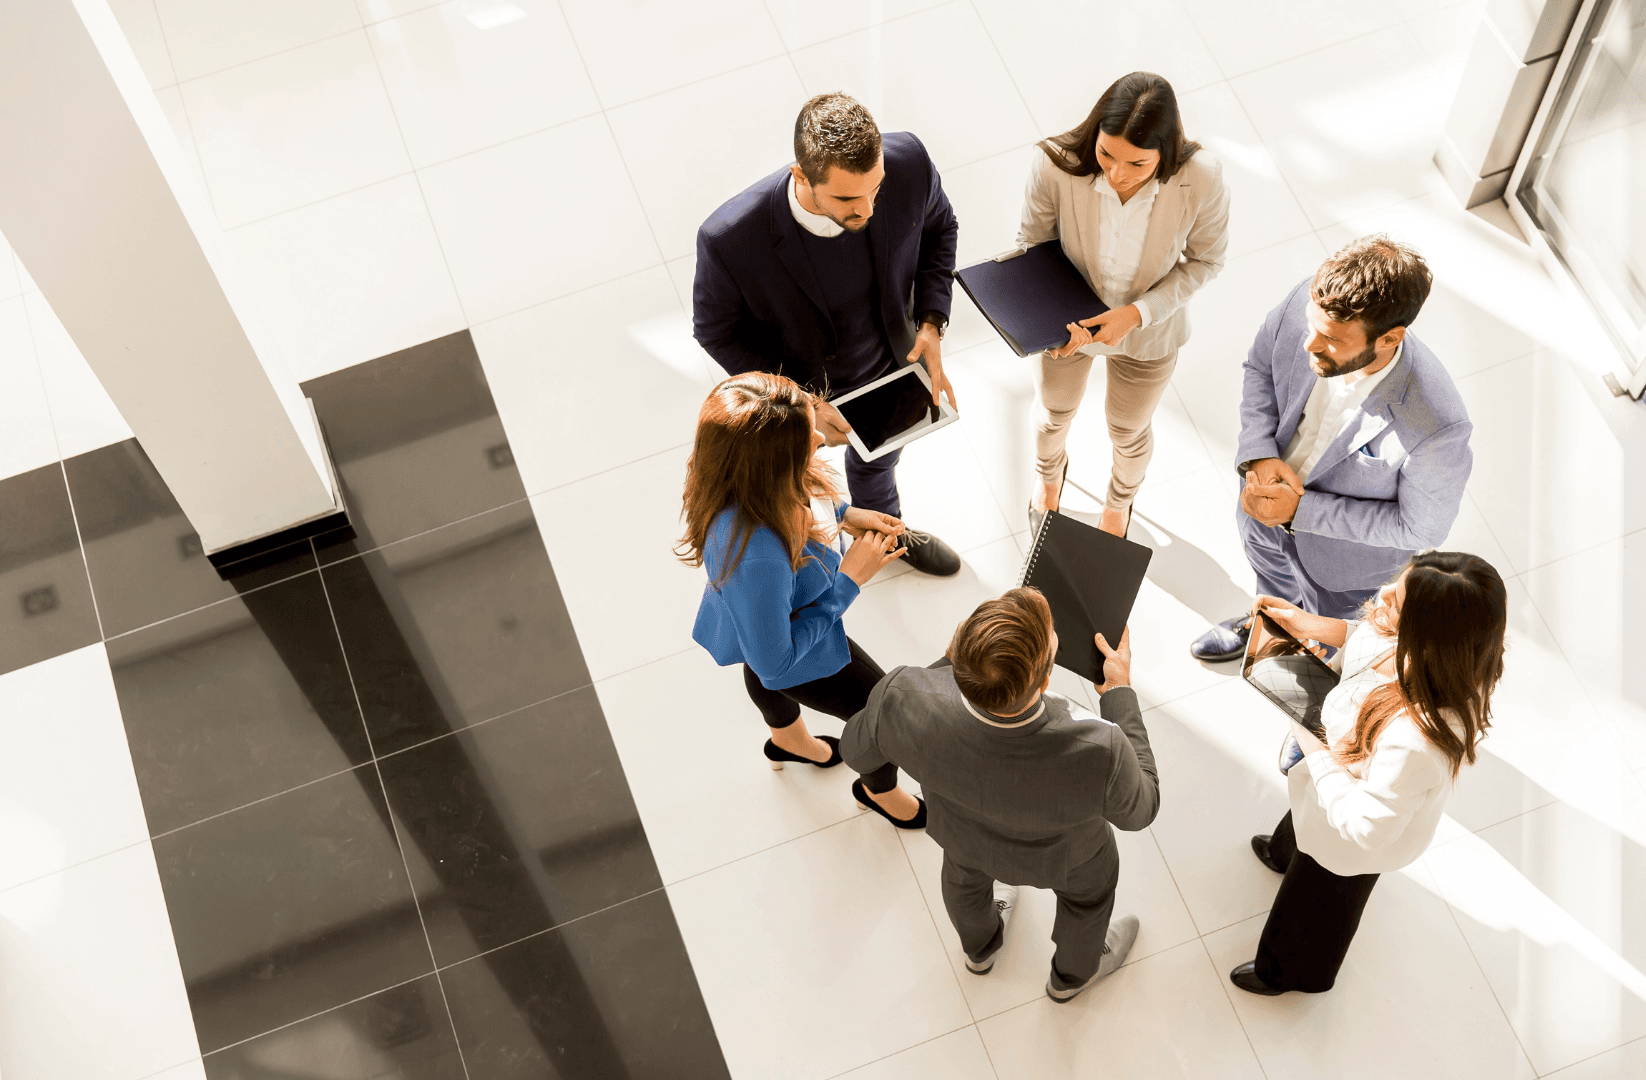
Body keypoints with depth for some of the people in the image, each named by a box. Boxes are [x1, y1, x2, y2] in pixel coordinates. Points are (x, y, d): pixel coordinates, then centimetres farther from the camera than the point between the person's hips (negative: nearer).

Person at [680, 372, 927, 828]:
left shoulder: (739, 478, -30)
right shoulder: (755, 555, -51)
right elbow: (776, 664, -34)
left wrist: (843, 512, -13)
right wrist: (848, 580, -30)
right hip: (799, 655, -7)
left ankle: (789, 741, 74)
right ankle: (880, 790, 53)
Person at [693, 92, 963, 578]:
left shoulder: (907, 161, -33)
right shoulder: (729, 239, -42)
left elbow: (938, 227, -8)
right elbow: (716, 329, -20)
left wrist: (931, 322, -19)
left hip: (890, 366, 3)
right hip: (796, 387, -3)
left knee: (878, 458, 36)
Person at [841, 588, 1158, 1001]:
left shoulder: (903, 701, -43)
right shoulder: (1098, 754, -46)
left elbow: (857, 750, -17)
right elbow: (1138, 810, -20)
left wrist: (949, 661, -14)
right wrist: (1120, 690, -14)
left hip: (959, 830, 2)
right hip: (1059, 852, -2)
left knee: (965, 867, 38)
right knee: (1088, 885, 34)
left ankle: (980, 947, 70)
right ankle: (1073, 973, 65)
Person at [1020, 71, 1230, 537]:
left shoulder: (1202, 179, -35)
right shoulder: (1056, 166, -36)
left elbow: (1205, 259, -15)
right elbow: (1032, 242, -17)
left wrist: (1137, 313, -28)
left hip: (1147, 331, 0)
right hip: (1068, 321, 0)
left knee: (1128, 431, 28)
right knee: (1055, 411, 31)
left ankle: (1119, 503, 66)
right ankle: (1049, 472, 70)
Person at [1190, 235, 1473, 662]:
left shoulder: (1437, 426, -44)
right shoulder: (1307, 303, -32)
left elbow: (1423, 526, -26)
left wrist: (1301, 511, -29)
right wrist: (1259, 454, -24)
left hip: (1345, 552, -4)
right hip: (1269, 492, 4)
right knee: (1267, 564, 38)